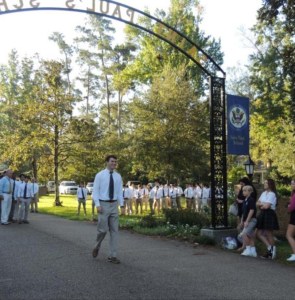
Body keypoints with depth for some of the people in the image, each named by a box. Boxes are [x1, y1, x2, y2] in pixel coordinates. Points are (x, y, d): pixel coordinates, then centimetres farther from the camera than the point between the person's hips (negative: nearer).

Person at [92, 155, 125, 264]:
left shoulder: (118, 176, 7)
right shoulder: (100, 175, -4)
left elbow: (120, 192, 8)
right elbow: (95, 191, -5)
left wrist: (122, 206, 0)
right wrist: (97, 205, -15)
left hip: (114, 205, 4)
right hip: (103, 204, -4)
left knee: (114, 230, 2)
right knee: (103, 229, -5)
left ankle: (112, 256, 9)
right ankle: (97, 246, 26)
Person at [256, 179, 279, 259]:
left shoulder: (272, 194, -13)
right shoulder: (264, 193, 13)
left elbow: (267, 206, -21)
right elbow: (257, 203, 12)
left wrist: (261, 205, -3)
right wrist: (263, 204, -7)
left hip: (269, 214, -9)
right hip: (263, 214, 9)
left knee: (269, 234, 0)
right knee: (259, 233, 6)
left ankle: (271, 252, 12)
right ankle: (270, 248, 13)